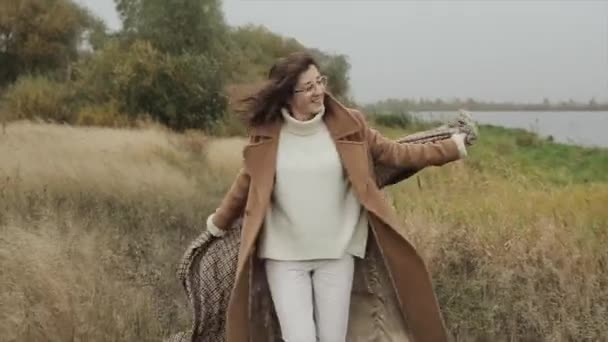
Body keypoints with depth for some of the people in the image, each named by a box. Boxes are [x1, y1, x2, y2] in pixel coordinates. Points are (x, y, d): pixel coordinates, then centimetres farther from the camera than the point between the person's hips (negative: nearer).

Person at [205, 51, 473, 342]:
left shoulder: (347, 126, -3)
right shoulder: (265, 134, -4)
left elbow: (393, 153, 7)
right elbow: (246, 182, 11)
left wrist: (452, 148, 6)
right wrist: (219, 223, 24)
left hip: (336, 254, 1)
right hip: (283, 257, -1)